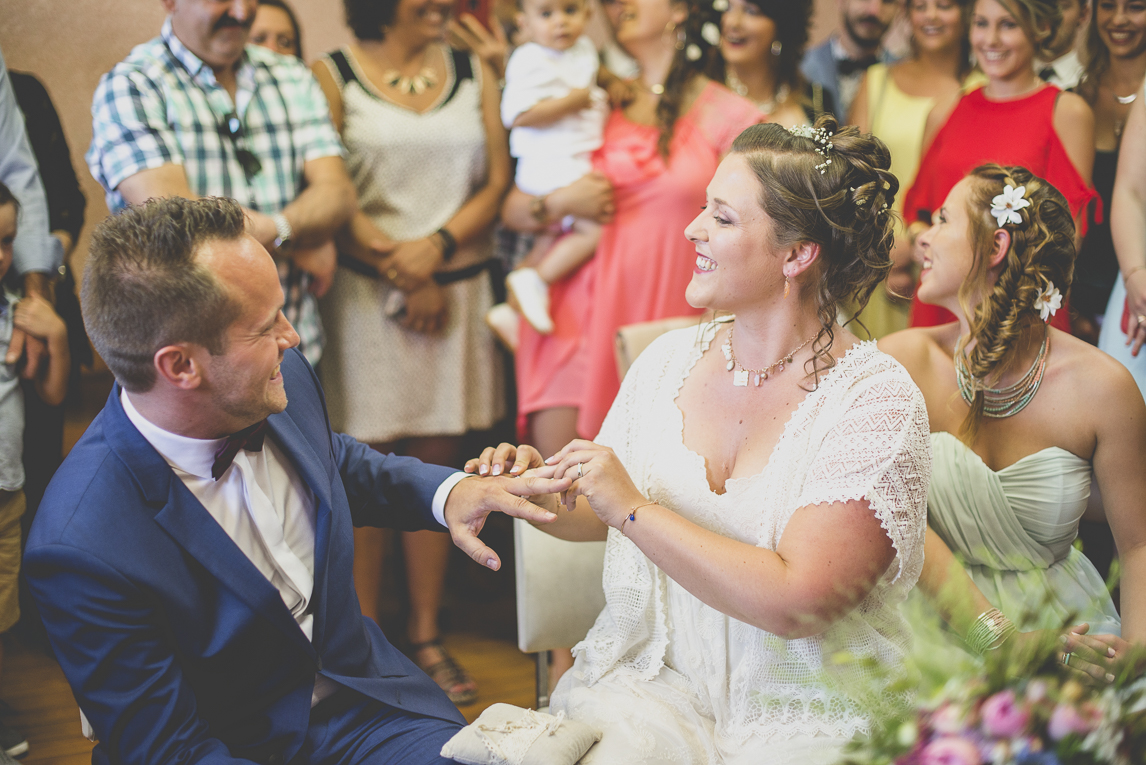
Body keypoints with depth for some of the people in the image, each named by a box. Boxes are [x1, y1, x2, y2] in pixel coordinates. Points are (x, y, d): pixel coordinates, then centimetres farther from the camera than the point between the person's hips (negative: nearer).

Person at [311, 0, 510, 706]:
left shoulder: (474, 73, 13)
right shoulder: (331, 78, 2)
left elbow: (498, 179, 5)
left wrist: (436, 247, -10)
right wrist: (400, 272, -10)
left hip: (459, 289, 3)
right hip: (366, 294, -3)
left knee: (437, 460, 7)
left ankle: (427, 634, 18)